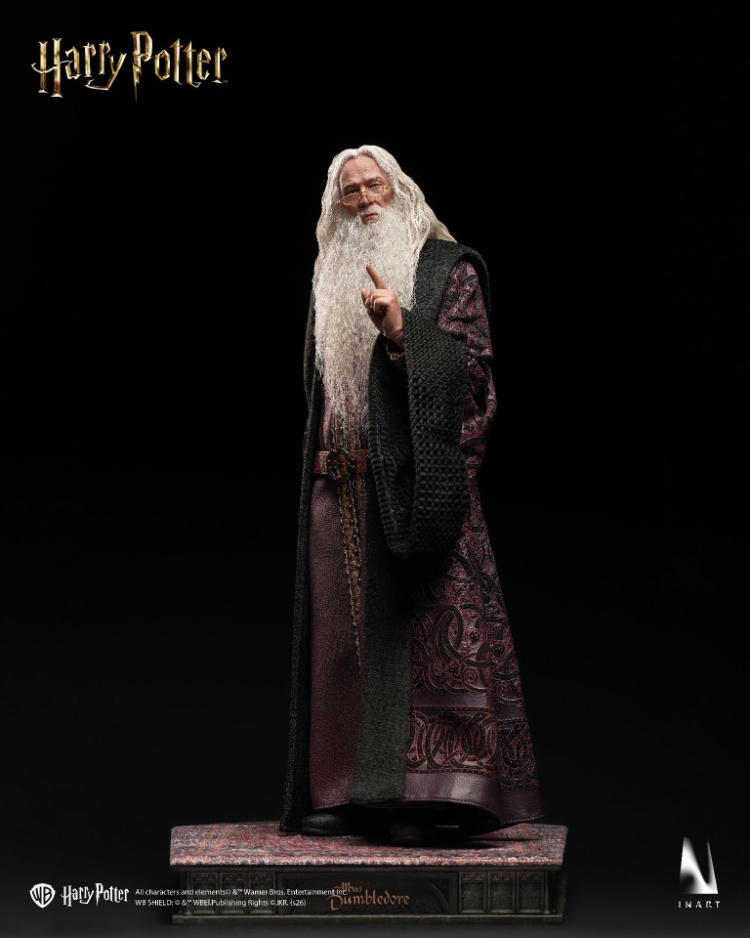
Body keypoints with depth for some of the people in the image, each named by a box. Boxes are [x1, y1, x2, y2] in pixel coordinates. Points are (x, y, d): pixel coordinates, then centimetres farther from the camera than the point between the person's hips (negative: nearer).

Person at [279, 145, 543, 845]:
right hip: (342, 484, 5)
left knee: (427, 627, -11)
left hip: (414, 479, -5)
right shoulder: (329, 282, 20)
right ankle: (348, 793, 9)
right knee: (343, 631, 4)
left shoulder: (446, 267, 4)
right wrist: (322, 451, 12)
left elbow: (471, 364, -5)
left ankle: (430, 793, -9)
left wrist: (404, 331, -19)